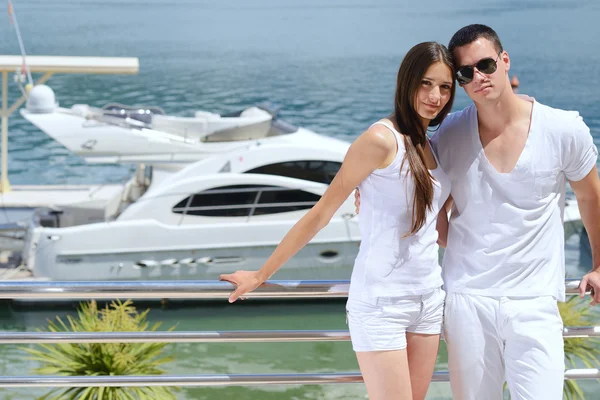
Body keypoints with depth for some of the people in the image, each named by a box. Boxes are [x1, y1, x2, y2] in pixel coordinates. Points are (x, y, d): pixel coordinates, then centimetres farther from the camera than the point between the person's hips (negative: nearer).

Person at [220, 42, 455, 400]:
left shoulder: (429, 146, 9)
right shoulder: (382, 139, -14)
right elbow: (321, 214, -10)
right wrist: (261, 275, -6)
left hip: (428, 299, 8)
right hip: (381, 303, -8)